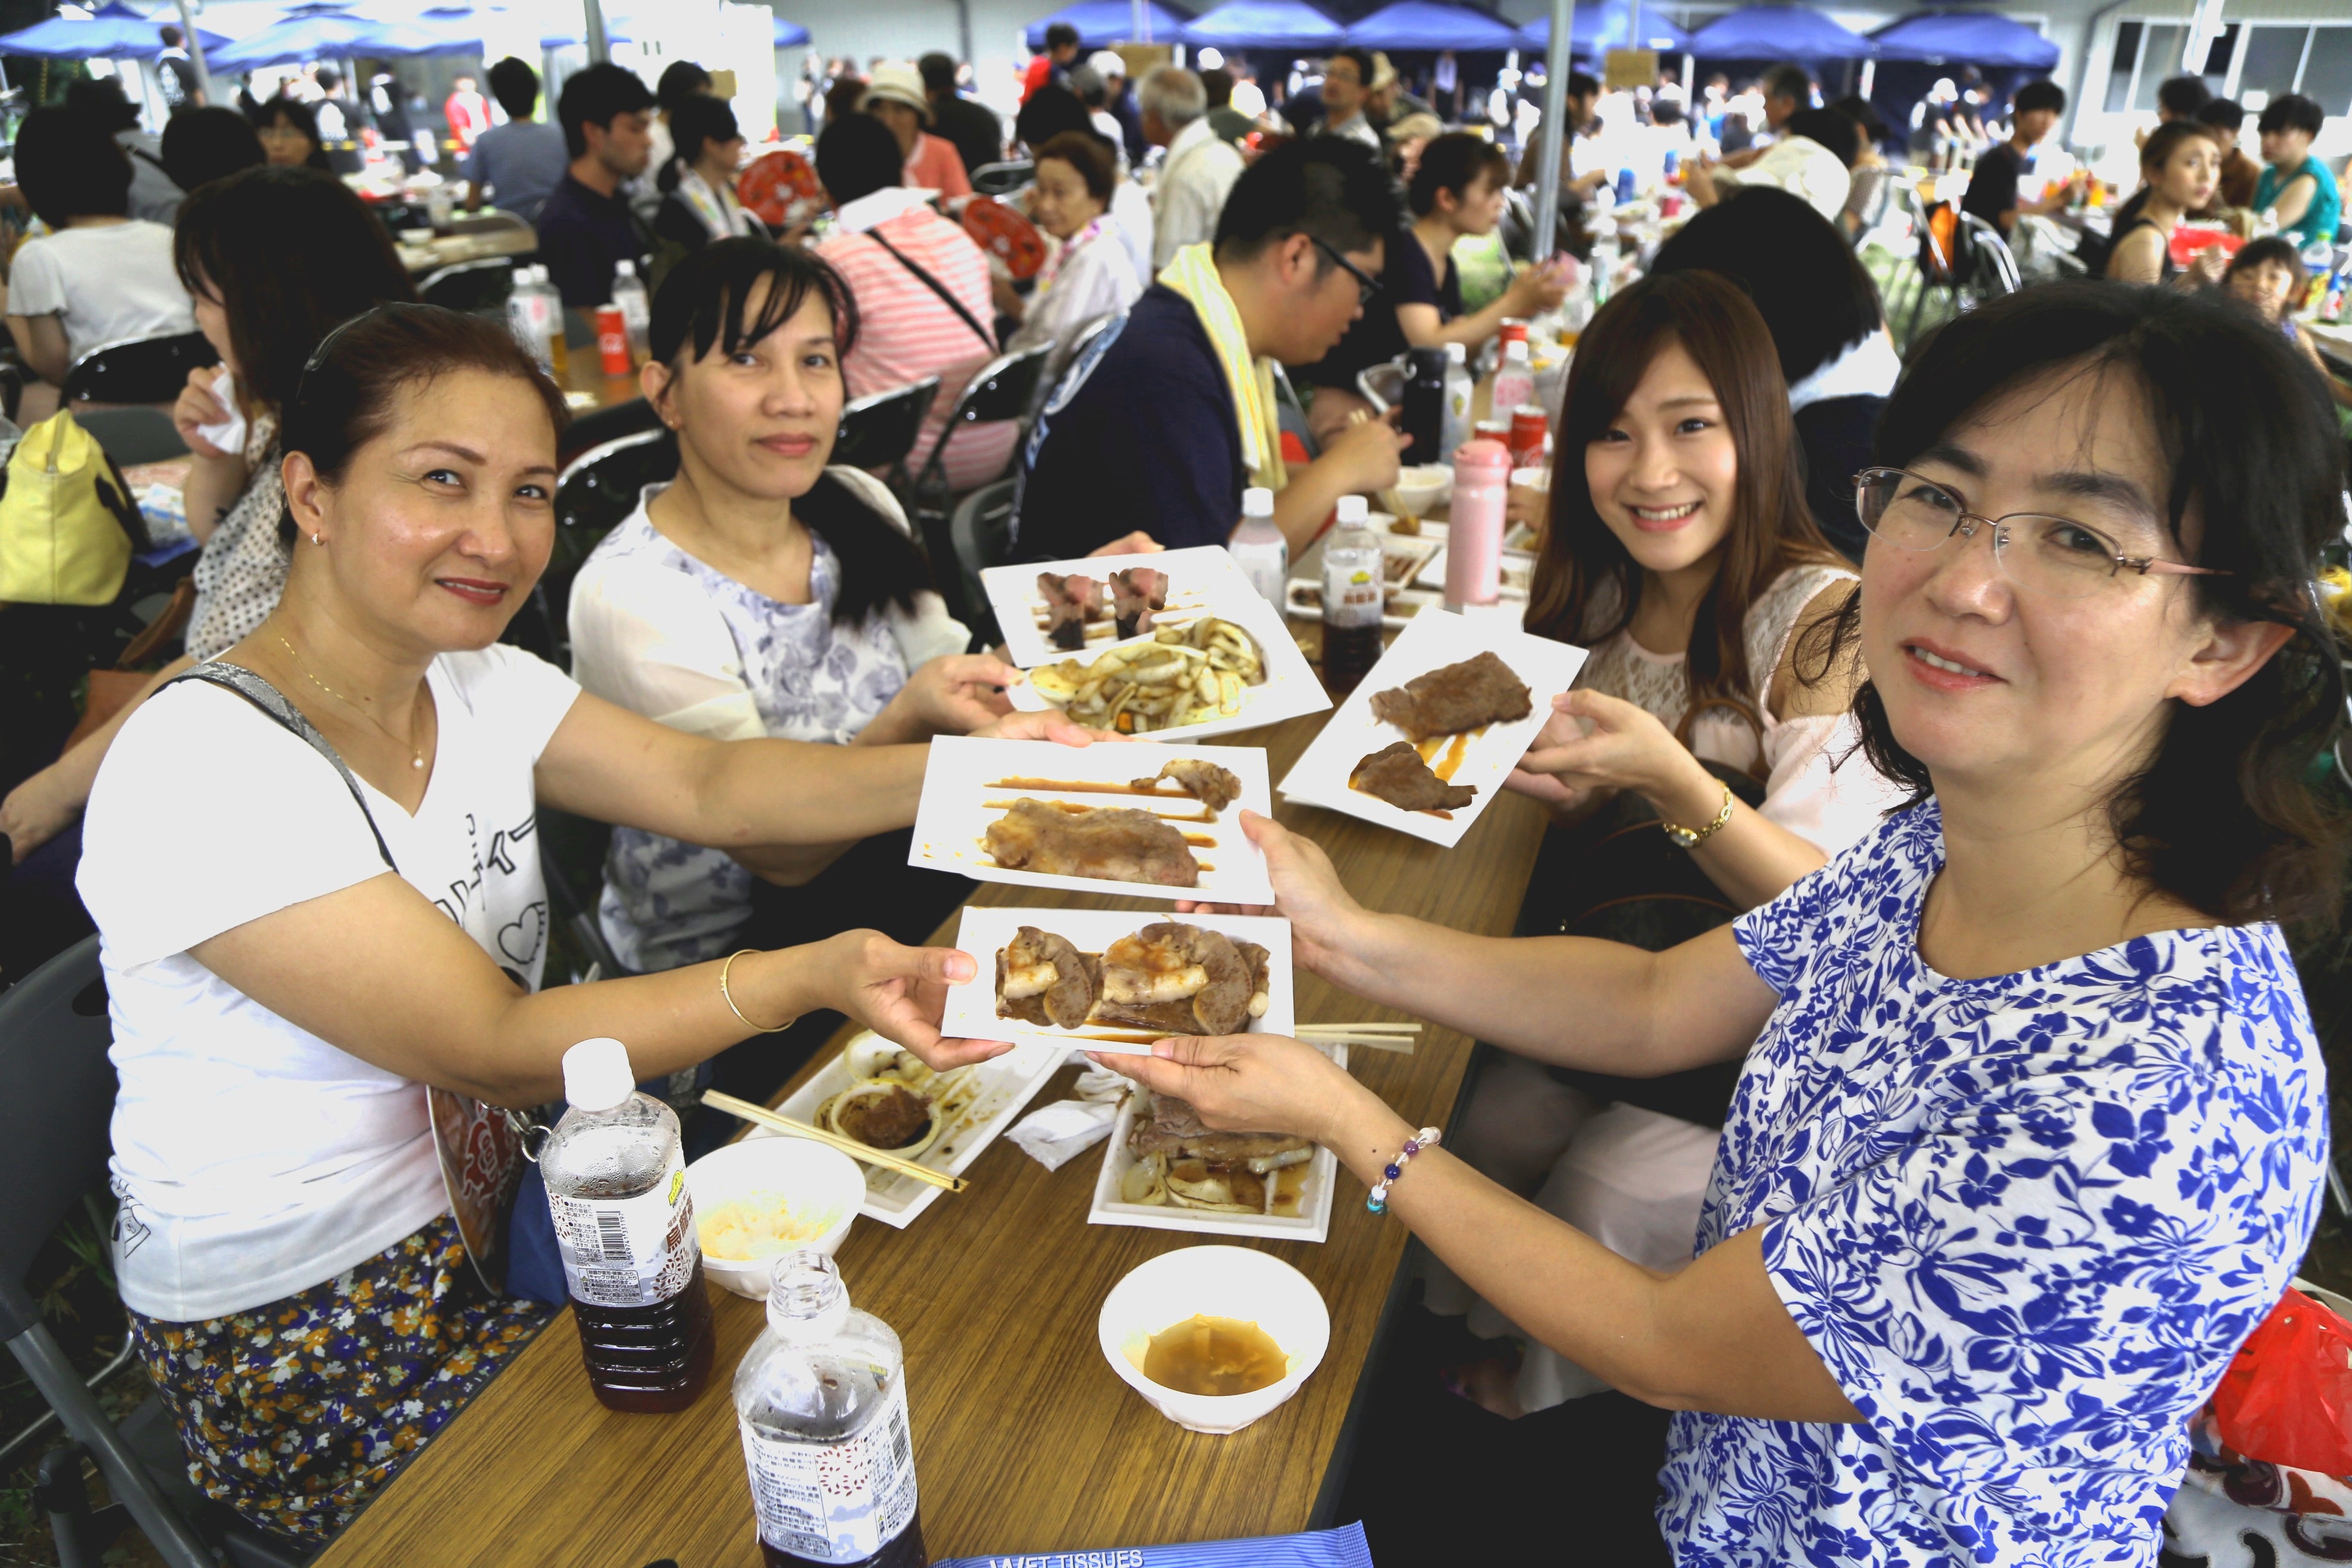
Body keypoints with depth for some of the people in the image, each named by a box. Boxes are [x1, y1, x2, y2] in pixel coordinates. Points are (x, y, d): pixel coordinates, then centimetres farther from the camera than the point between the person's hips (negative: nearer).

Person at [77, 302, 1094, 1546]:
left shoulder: (475, 685, -2)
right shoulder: (205, 771, -26)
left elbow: (707, 787, -9)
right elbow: (495, 1052, -28)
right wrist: (811, 977, -40)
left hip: (485, 1214, 7)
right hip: (297, 1341, -6)